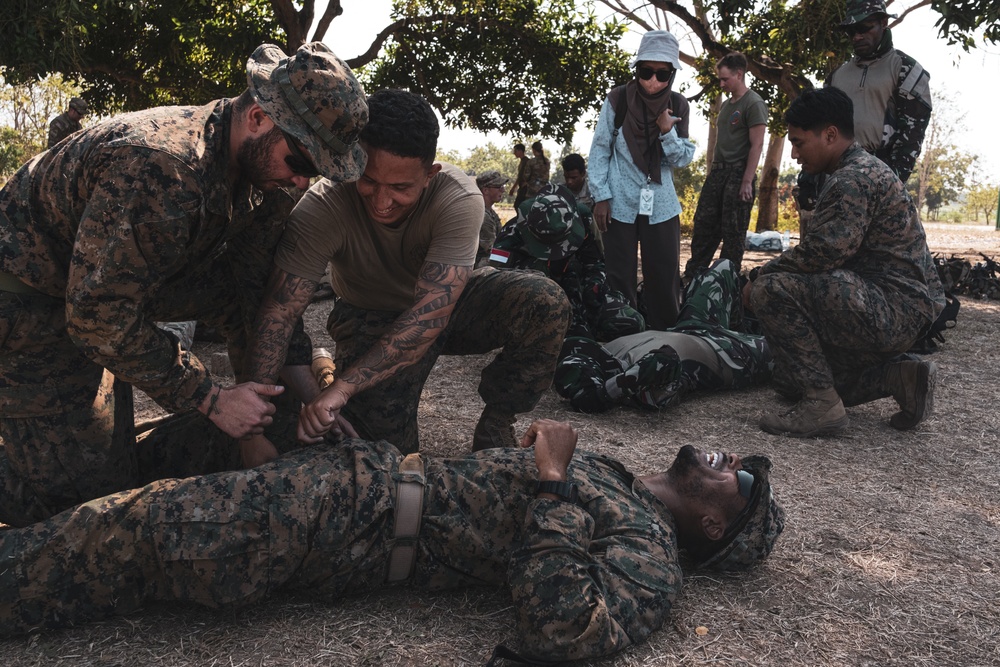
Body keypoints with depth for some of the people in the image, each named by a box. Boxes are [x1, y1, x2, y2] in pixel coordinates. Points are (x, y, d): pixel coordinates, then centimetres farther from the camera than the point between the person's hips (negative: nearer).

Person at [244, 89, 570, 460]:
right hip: (369, 318, 0)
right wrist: (253, 428, -39)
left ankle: (495, 430, -5)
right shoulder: (323, 207, -29)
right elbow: (276, 315, -31)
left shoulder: (459, 199, -32)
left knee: (545, 303, -27)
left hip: (446, 305, 1)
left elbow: (430, 315, -39)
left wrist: (341, 389, -47)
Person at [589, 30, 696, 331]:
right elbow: (600, 150, -1)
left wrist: (668, 131, -17)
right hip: (621, 204, -2)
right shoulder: (618, 99, -6)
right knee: (620, 277, 6)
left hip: (662, 206, 2)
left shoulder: (678, 106, 0)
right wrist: (601, 196, -6)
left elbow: (684, 159, 1)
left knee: (665, 278, 5)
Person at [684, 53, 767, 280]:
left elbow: (756, 145, -13)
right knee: (703, 224, 5)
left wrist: (747, 181, -18)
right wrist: (714, 170, 16)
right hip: (717, 171, 8)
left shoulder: (753, 104, -8)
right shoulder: (726, 104, 17)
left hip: (739, 173, -8)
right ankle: (691, 276, 9)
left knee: (733, 231, -2)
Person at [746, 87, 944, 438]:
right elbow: (824, 254, 16)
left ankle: (822, 406, -18)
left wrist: (760, 276, -10)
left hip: (895, 310, -11)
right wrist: (772, 270, 6)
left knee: (772, 289, -24)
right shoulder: (865, 169, 18)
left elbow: (820, 254, -25)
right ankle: (901, 374, 11)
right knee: (791, 378, 19)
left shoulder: (854, 179, -17)